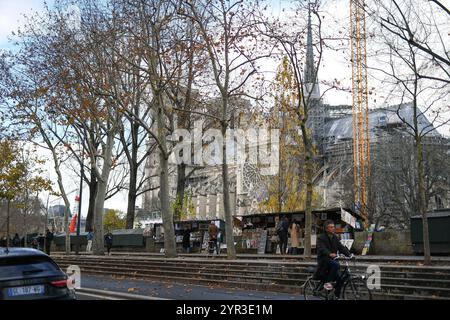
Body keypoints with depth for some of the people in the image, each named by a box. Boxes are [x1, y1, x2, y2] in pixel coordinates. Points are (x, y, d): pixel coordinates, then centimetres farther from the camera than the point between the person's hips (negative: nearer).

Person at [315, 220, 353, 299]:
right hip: (323, 260, -7)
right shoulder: (321, 238, -10)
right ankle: (327, 283, -20)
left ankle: (336, 296, 12)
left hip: (331, 260, 7)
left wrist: (349, 254, -13)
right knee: (336, 265, -33)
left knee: (340, 280, -3)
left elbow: (341, 247, 3)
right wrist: (330, 254, -45)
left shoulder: (334, 237, 12)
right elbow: (322, 249, -26)